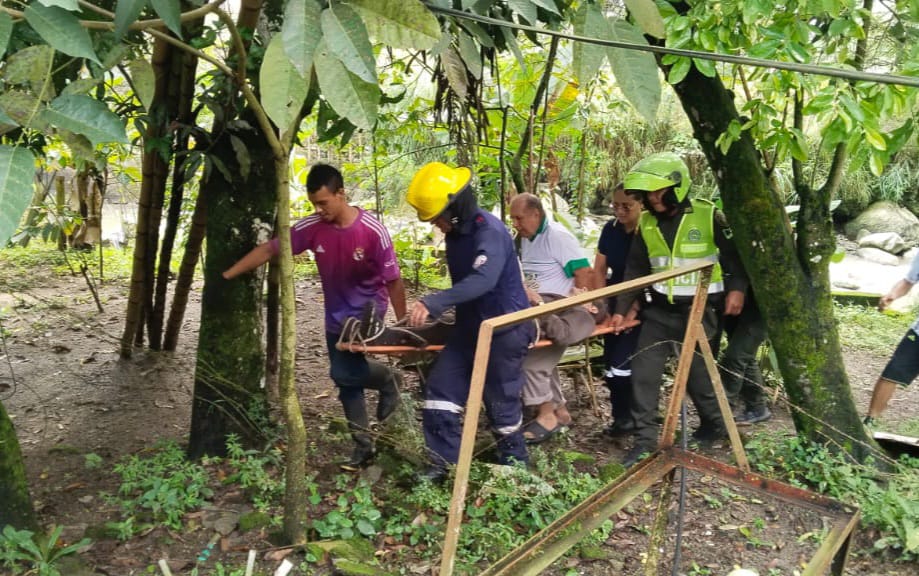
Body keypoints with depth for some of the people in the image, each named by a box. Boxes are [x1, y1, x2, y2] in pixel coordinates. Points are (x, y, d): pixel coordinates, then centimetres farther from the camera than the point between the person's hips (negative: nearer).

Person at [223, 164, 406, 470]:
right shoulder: (312, 227, -13)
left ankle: (387, 379, 10)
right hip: (336, 316, 5)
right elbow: (269, 249, -6)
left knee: (343, 372, -20)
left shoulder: (372, 231, -23)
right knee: (346, 379, 10)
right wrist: (226, 276, -6)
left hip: (367, 311, -5)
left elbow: (394, 280, -15)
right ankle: (363, 444, 24)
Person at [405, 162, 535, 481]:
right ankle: (444, 462, 14)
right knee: (440, 390, 3)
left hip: (504, 330, -8)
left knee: (500, 401, 6)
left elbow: (482, 280, -40)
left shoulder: (490, 231, -24)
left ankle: (514, 462, 29)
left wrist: (433, 303, -49)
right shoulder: (456, 232, 5)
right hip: (469, 327, 9)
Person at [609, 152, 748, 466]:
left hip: (701, 310, -4)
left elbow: (735, 256, -1)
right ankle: (645, 438, 5)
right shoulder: (646, 223, 3)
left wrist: (736, 288, -15)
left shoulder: (709, 216, -10)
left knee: (696, 371, 4)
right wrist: (621, 309, 5)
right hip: (659, 310, 4)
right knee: (643, 369, -4)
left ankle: (715, 424, 32)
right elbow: (635, 271, 8)